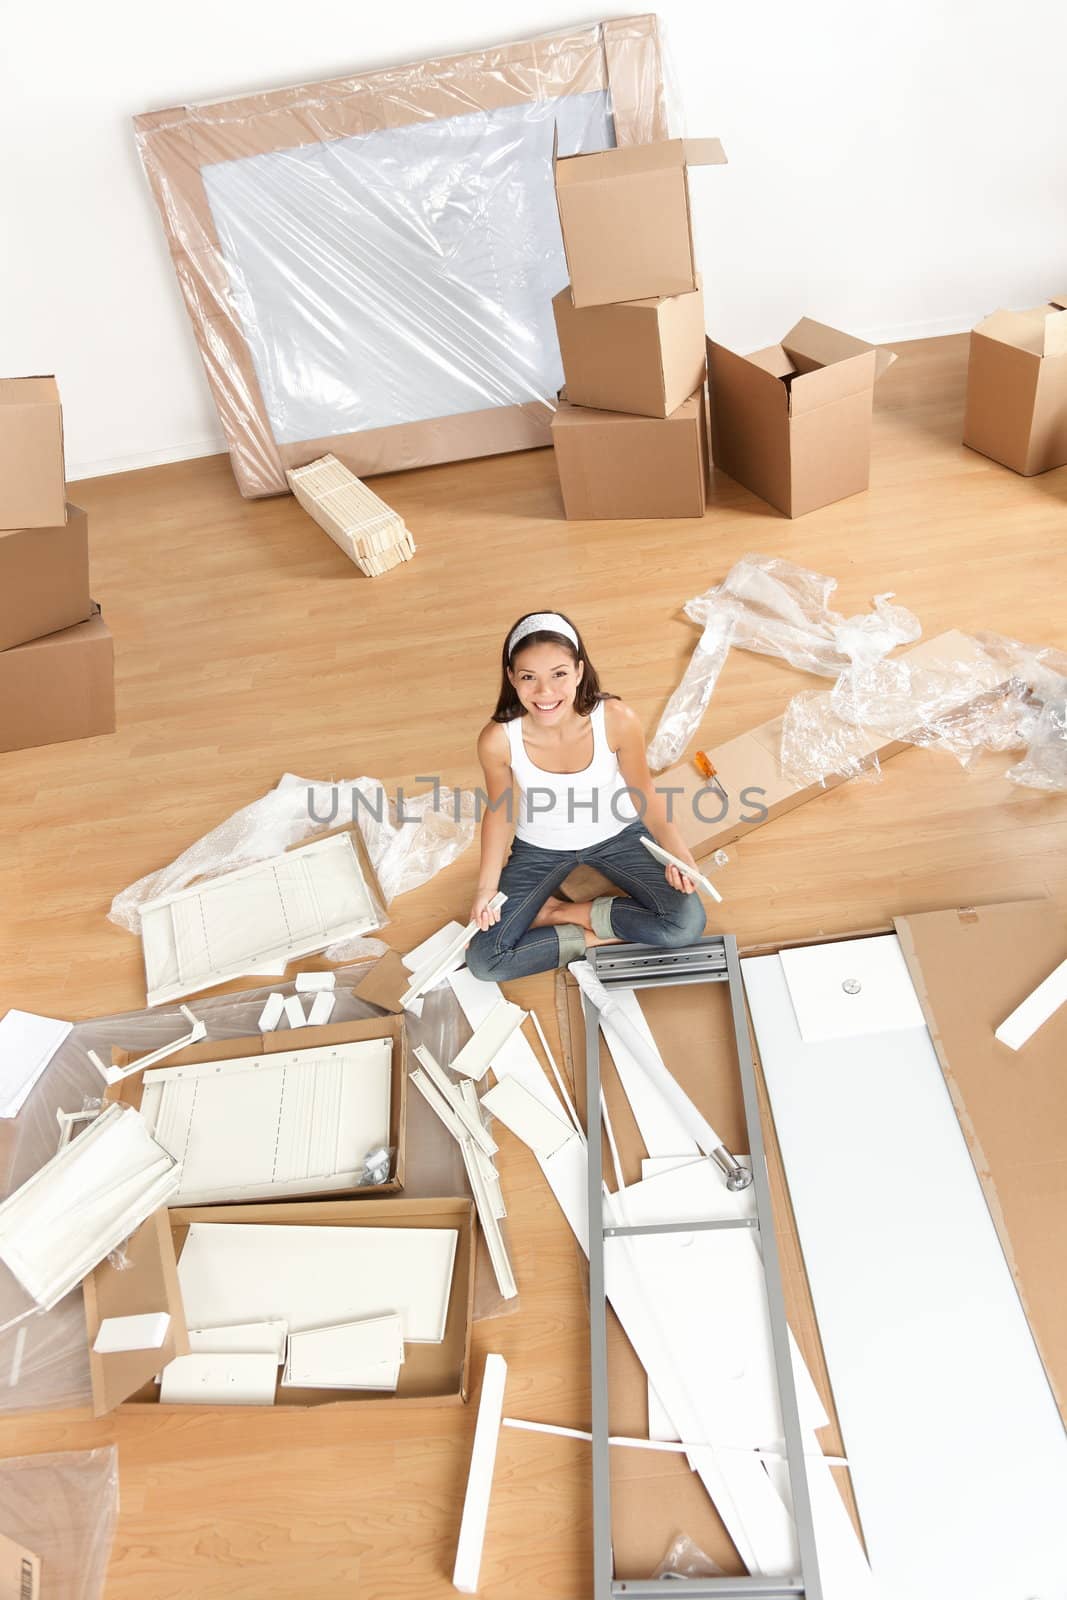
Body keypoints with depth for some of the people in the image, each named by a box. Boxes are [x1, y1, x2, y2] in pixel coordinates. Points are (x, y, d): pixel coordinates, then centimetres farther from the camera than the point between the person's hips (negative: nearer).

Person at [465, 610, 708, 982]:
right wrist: (487, 885, -16)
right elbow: (501, 810, -9)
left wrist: (674, 849, -27)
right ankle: (592, 938, 1)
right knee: (484, 960, -14)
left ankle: (562, 911, -3)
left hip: (618, 835, 1)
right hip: (540, 849, 0)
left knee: (687, 924, -20)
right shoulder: (498, 740, -29)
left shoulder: (617, 720, -30)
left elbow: (643, 792, -12)